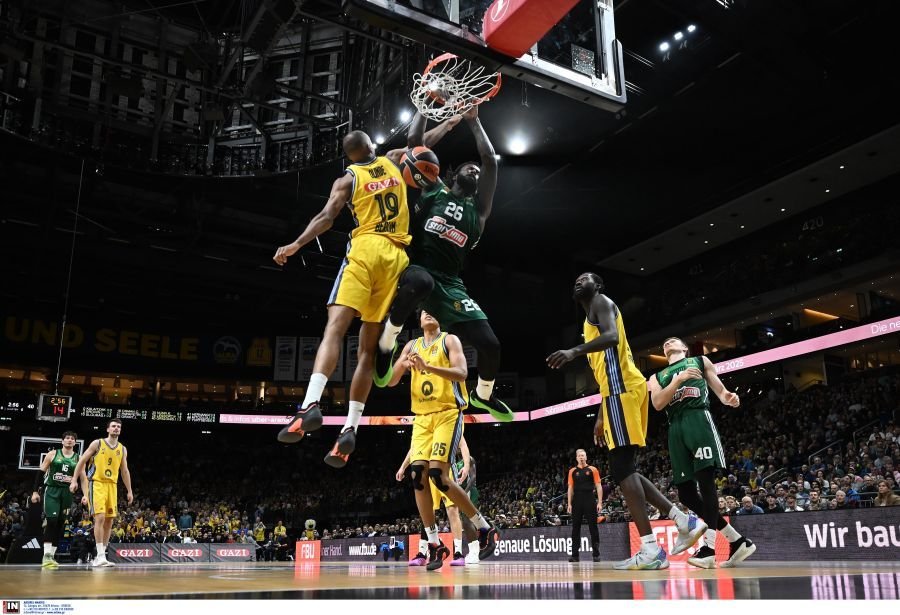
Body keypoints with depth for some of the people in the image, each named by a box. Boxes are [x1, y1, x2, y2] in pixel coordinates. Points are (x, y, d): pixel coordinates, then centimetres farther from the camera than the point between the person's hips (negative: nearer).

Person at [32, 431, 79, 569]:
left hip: (67, 493, 3)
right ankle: (46, 555, -18)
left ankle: (52, 555, 10)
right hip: (52, 490, -3)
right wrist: (35, 491, -2)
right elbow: (41, 473, 4)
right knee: (51, 521, -17)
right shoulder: (53, 454, 2)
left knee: (60, 524, 4)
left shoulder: (78, 459, 7)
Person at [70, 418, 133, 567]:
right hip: (97, 483, -5)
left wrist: (129, 491, 12)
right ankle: (100, 556, -17)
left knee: (109, 520, 4)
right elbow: (81, 462, 0)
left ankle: (100, 556, 12)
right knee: (100, 517, -17)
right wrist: (74, 480, -8)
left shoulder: (123, 449, 11)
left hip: (112, 485, 5)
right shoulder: (97, 443, -2)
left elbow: (125, 471, 15)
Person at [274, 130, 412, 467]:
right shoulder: (394, 164, 20)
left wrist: (296, 244, -9)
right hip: (395, 256, 3)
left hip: (365, 249, -3)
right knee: (368, 348, 2)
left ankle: (310, 405, -38)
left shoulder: (348, 178, 9)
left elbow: (327, 216, -6)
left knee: (334, 328, -15)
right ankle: (350, 429, -5)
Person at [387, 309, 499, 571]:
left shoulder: (449, 340, 1)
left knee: (438, 474, -16)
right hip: (422, 418, 6)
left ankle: (485, 528, 0)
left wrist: (427, 366, -27)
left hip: (447, 414, -5)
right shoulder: (412, 345, 16)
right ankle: (435, 544, 1)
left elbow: (462, 373, -16)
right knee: (417, 475, -7)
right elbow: (390, 381, 12)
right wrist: (403, 364, -10)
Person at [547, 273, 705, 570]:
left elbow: (611, 337, -20)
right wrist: (601, 418, 27)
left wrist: (574, 351, -33)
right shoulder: (592, 319, 31)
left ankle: (651, 550, -17)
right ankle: (685, 522, 10)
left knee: (621, 468, -14)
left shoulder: (601, 301, 3)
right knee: (624, 469, 9)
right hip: (619, 389, 10)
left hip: (623, 388, -10)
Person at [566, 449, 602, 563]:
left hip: (590, 501, -2)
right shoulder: (572, 471, 9)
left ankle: (596, 554, 7)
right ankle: (574, 554, 6)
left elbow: (598, 486, 1)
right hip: (577, 501, 2)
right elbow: (571, 488, 9)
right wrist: (569, 504, 2)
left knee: (593, 527, 1)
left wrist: (600, 502, -7)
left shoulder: (592, 470, 3)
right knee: (575, 527, 2)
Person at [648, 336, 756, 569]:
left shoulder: (700, 361, 22)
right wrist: (679, 379, -6)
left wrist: (729, 397, -8)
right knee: (685, 492, -3)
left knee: (705, 479, -21)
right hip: (675, 428, 4)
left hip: (698, 418, -4)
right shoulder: (657, 376, 26)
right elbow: (657, 403, 6)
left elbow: (720, 390, 17)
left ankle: (709, 547, -24)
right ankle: (738, 541, 7)